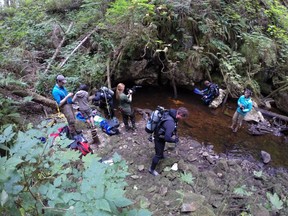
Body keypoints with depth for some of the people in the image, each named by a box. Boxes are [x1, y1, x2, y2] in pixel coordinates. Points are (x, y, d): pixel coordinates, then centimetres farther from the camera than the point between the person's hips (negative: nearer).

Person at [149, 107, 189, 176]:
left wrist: (175, 134, 5)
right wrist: (175, 140, -20)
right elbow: (167, 138, -39)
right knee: (158, 155, 10)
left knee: (162, 148, 37)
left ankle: (161, 156, 68)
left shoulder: (170, 113, -14)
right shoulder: (171, 123, -42)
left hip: (161, 135, 9)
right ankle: (151, 169, 31)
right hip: (159, 138, -9)